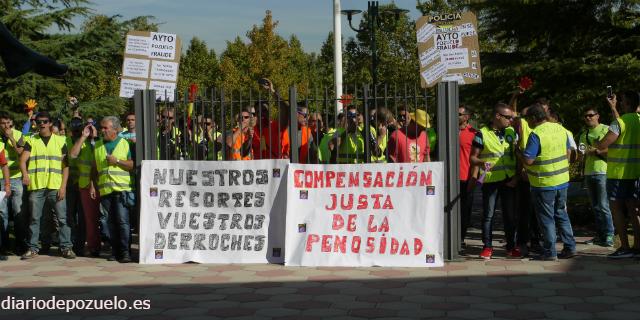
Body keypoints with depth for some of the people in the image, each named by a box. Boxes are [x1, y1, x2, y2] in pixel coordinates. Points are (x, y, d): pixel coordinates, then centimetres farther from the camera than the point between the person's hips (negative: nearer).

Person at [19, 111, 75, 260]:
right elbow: (22, 160, -2)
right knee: (34, 218, 6)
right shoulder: (31, 141, 11)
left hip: (56, 186, -1)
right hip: (36, 186, 1)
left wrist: (63, 186, -3)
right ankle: (33, 248, 14)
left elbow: (65, 165, 6)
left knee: (62, 218, -3)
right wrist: (25, 173, -24)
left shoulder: (60, 141, 9)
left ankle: (66, 247, 3)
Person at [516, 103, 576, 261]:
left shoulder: (536, 135, -19)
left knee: (547, 218, 3)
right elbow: (568, 153, 12)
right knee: (561, 214, 18)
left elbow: (528, 160, -22)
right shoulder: (560, 129, 4)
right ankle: (570, 247, 19)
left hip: (544, 184, -7)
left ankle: (550, 252, 7)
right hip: (562, 181, 7)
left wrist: (517, 151, -4)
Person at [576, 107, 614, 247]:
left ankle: (609, 236, -8)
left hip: (602, 172, -7)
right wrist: (580, 154, -1)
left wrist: (598, 151, -18)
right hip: (588, 172, 7)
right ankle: (600, 234, 16)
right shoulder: (583, 133, 16)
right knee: (595, 206, 10)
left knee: (603, 205, -11)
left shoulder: (606, 130, -3)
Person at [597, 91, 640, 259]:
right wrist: (614, 109, 36)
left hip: (618, 172, -7)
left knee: (616, 208, 0)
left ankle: (625, 247, -3)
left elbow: (601, 145, -18)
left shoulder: (620, 122, -17)